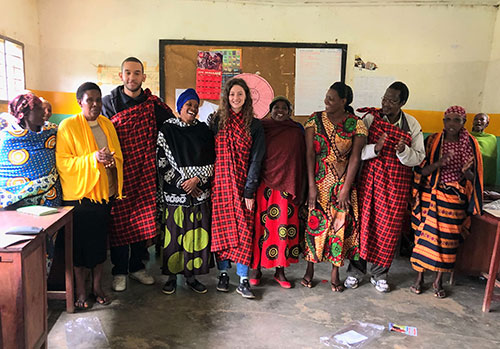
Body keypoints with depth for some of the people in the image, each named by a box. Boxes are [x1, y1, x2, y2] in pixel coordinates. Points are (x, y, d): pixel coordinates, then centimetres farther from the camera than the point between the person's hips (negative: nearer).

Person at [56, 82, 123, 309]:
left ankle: (97, 285, 27)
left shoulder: (107, 124, 10)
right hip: (79, 194, -5)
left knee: (100, 241, 12)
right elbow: (62, 162, -12)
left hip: (104, 193, 5)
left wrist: (111, 161, -9)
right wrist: (92, 158, -24)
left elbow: (118, 156, 13)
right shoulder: (68, 126, -7)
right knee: (80, 243, 3)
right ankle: (80, 290, 19)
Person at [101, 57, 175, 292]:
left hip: (146, 173, 3)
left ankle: (137, 266, 28)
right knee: (120, 220, 3)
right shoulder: (109, 103, 0)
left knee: (144, 220, 10)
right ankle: (119, 272, 20)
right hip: (120, 172, -2)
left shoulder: (152, 102, 6)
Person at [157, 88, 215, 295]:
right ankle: (172, 276, 19)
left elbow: (211, 162, 5)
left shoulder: (203, 130, 8)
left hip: (199, 192, 3)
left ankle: (191, 275, 22)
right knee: (174, 235, 2)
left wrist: (197, 180, -10)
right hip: (174, 193, -2)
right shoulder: (167, 130, 1)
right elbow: (162, 162, -4)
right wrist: (182, 183, -10)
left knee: (197, 235, 6)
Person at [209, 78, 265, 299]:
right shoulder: (216, 121, 6)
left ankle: (243, 280, 5)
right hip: (220, 183, 1)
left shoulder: (254, 125, 4)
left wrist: (250, 190, -6)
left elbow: (256, 159, 0)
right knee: (221, 228, 4)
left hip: (242, 184, 0)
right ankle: (223, 273, 18)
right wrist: (209, 179, -4)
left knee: (243, 230, -2)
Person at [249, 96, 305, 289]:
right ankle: (256, 269, 16)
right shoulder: (261, 128, 5)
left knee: (284, 227, 4)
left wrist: (296, 189, 2)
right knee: (260, 225, 2)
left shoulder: (296, 132, 8)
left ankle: (280, 271, 18)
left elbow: (301, 161, 8)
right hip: (263, 186, -1)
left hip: (286, 187, 1)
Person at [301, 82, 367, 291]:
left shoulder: (356, 125, -3)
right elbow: (310, 154, -5)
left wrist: (346, 188, -10)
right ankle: (310, 269, 22)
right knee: (314, 222, 5)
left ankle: (335, 273, 20)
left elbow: (355, 157, -5)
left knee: (340, 224, 5)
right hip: (318, 181, 1)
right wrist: (311, 186, -10)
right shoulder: (315, 120, 0)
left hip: (342, 183, 0)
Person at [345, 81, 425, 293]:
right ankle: (356, 270, 20)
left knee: (388, 228, 7)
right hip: (370, 178, -1)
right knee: (363, 222, 3)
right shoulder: (370, 118, -3)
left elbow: (419, 157, 1)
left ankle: (379, 274, 25)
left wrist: (403, 151, -19)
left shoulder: (412, 125, 2)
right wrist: (375, 149, -24)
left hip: (398, 183, 1)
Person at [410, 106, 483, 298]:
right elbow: (421, 170, -6)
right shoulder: (432, 141, -1)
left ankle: (438, 280, 21)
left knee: (448, 239, 5)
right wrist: (439, 163, -23)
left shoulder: (470, 144, 2)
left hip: (455, 199, 1)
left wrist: (467, 171, -17)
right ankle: (420, 277, 16)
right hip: (431, 195, -1)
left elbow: (474, 177, 5)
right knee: (425, 234, -1)